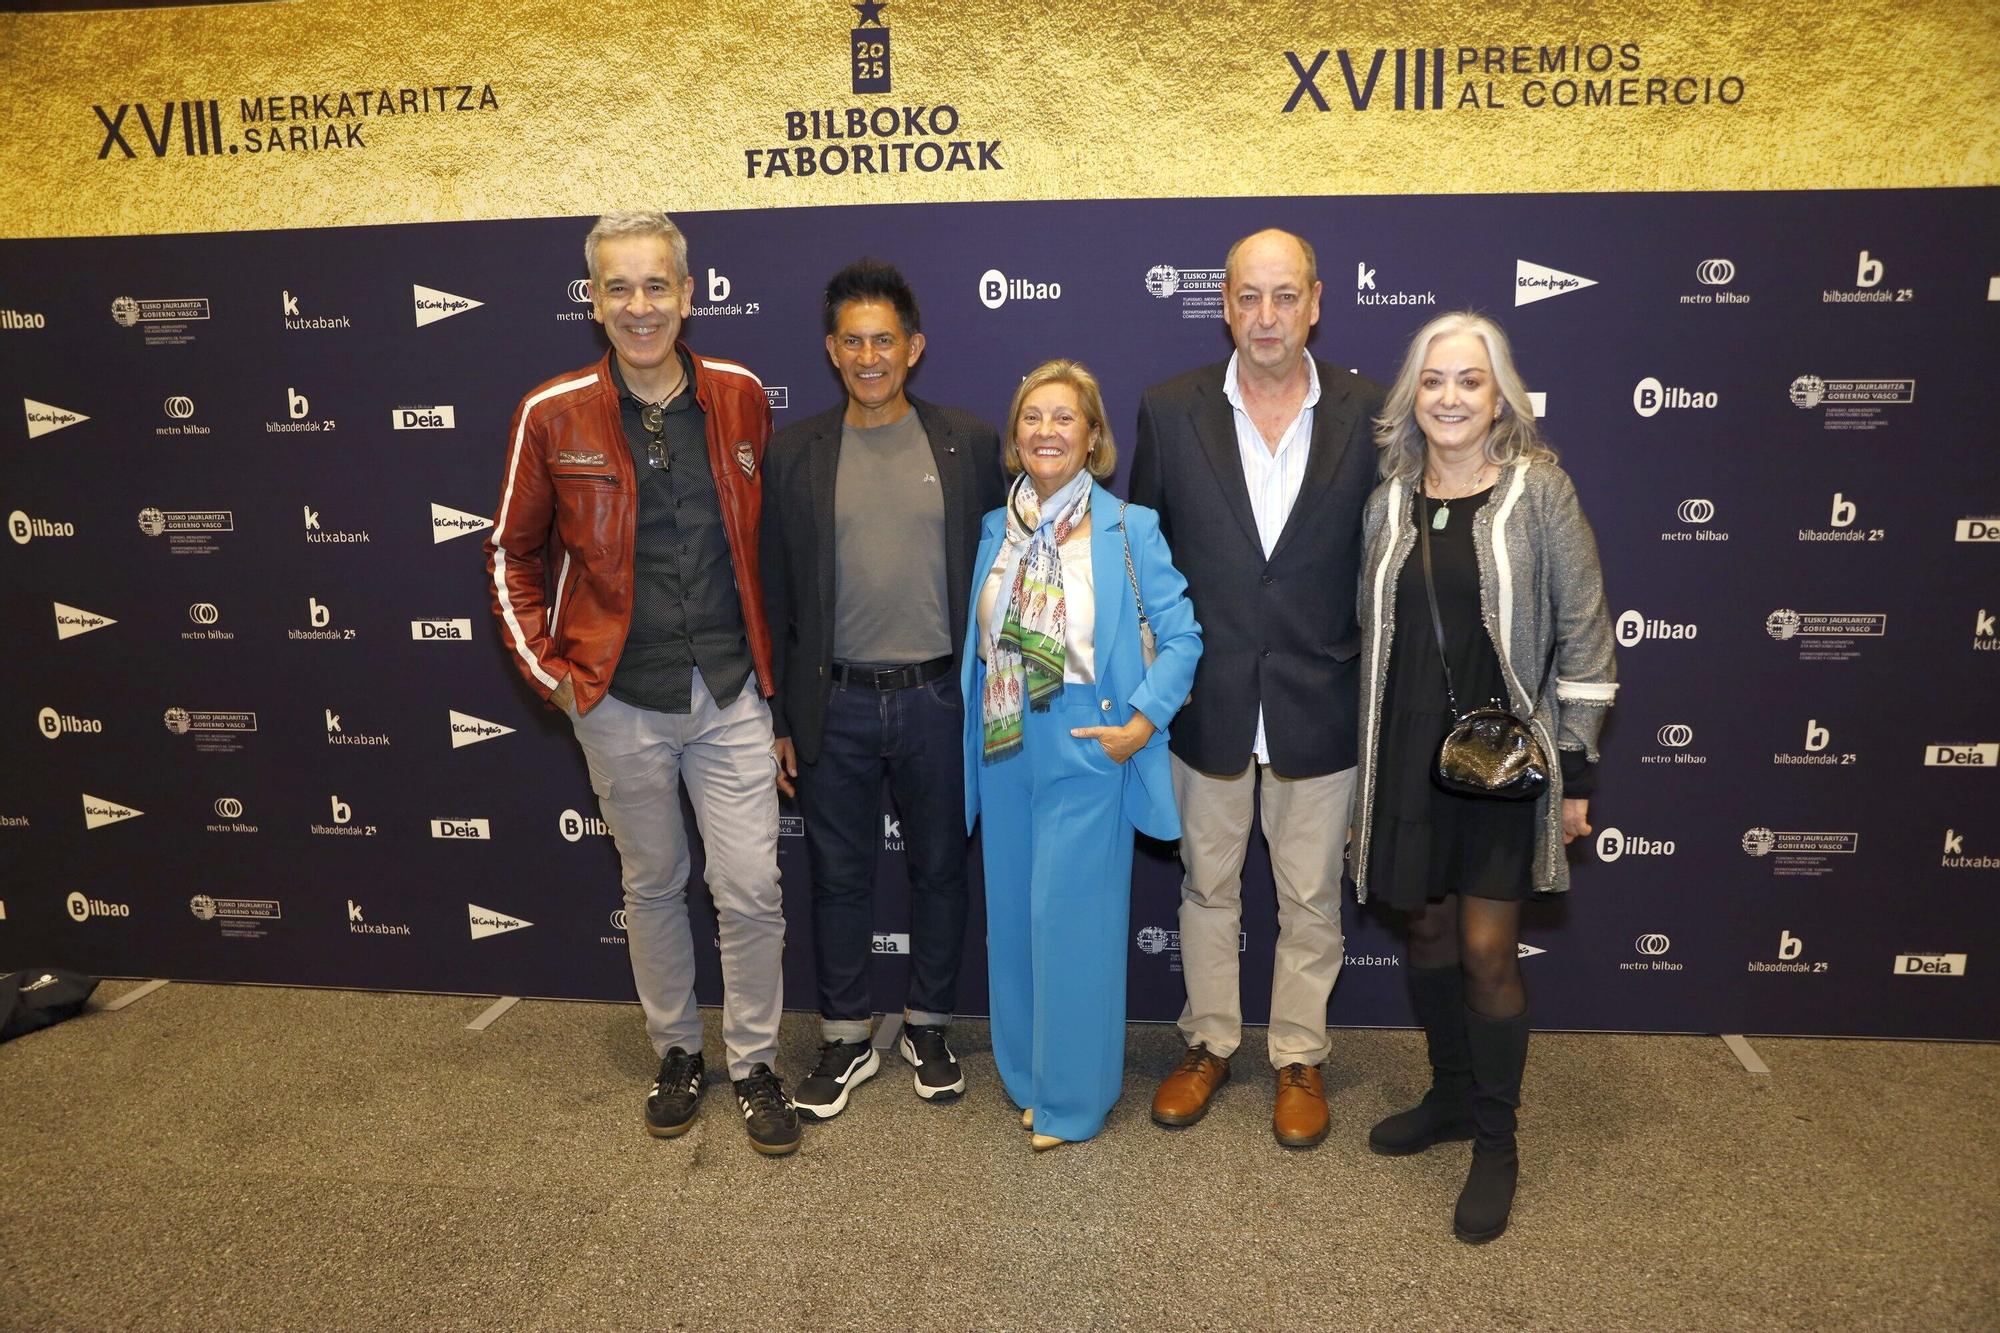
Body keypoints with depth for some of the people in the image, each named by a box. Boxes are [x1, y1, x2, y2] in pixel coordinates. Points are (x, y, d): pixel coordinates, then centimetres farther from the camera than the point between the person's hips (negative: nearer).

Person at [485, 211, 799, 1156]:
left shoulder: (739, 397, -1)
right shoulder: (553, 416, -4)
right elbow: (514, 553, 7)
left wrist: (773, 658, 7)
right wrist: (548, 670, -1)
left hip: (731, 692, 1)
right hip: (621, 700, 0)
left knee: (751, 890, 2)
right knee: (652, 886, 15)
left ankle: (754, 1065, 23)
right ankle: (675, 1051, 35)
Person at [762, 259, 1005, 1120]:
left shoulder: (968, 443, 0)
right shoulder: (794, 452, 1)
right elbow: (775, 592, 3)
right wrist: (777, 718, 2)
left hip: (939, 697, 0)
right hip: (835, 702, 0)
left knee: (939, 869, 13)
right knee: (839, 877, 12)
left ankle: (927, 1030, 33)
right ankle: (845, 1040, 30)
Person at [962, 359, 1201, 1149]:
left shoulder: (1129, 529, -6)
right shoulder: (995, 529, 6)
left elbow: (1181, 635, -5)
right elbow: (979, 643, 13)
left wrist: (1142, 723, -13)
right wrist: (980, 732, 5)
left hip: (1085, 750, -4)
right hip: (1005, 750, 5)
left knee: (1071, 918, 2)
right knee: (1012, 914, 13)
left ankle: (1072, 1093, 20)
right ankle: (1025, 1075, 31)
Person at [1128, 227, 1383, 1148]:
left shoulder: (1369, 414, -5)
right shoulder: (1170, 410, -4)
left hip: (1320, 705, 0)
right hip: (1207, 702, 1)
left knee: (1311, 899, 13)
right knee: (1207, 886, 17)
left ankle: (1298, 1057, 34)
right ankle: (1209, 1043, 37)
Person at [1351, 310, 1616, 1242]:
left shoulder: (1539, 490, -7)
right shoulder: (1389, 502, 4)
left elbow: (1583, 635, -6)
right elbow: (1372, 636, 9)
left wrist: (1573, 770, -7)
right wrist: (1364, 771, 10)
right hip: (1408, 755, 4)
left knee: (1486, 951, 1)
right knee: (1427, 933, 14)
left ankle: (1495, 1143, 21)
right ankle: (1450, 1096, 35)